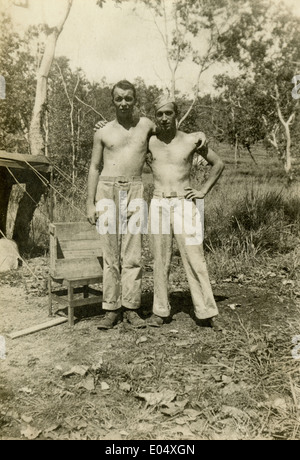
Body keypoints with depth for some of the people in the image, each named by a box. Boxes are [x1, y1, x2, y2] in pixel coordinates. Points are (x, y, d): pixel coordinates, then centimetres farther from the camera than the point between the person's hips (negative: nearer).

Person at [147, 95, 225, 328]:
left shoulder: (192, 140, 2)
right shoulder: (149, 142, 6)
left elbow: (219, 164, 12)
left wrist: (203, 191, 4)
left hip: (185, 204, -1)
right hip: (158, 205, 2)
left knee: (195, 259, -4)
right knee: (160, 261, 5)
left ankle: (206, 313, 4)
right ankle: (160, 311, 16)